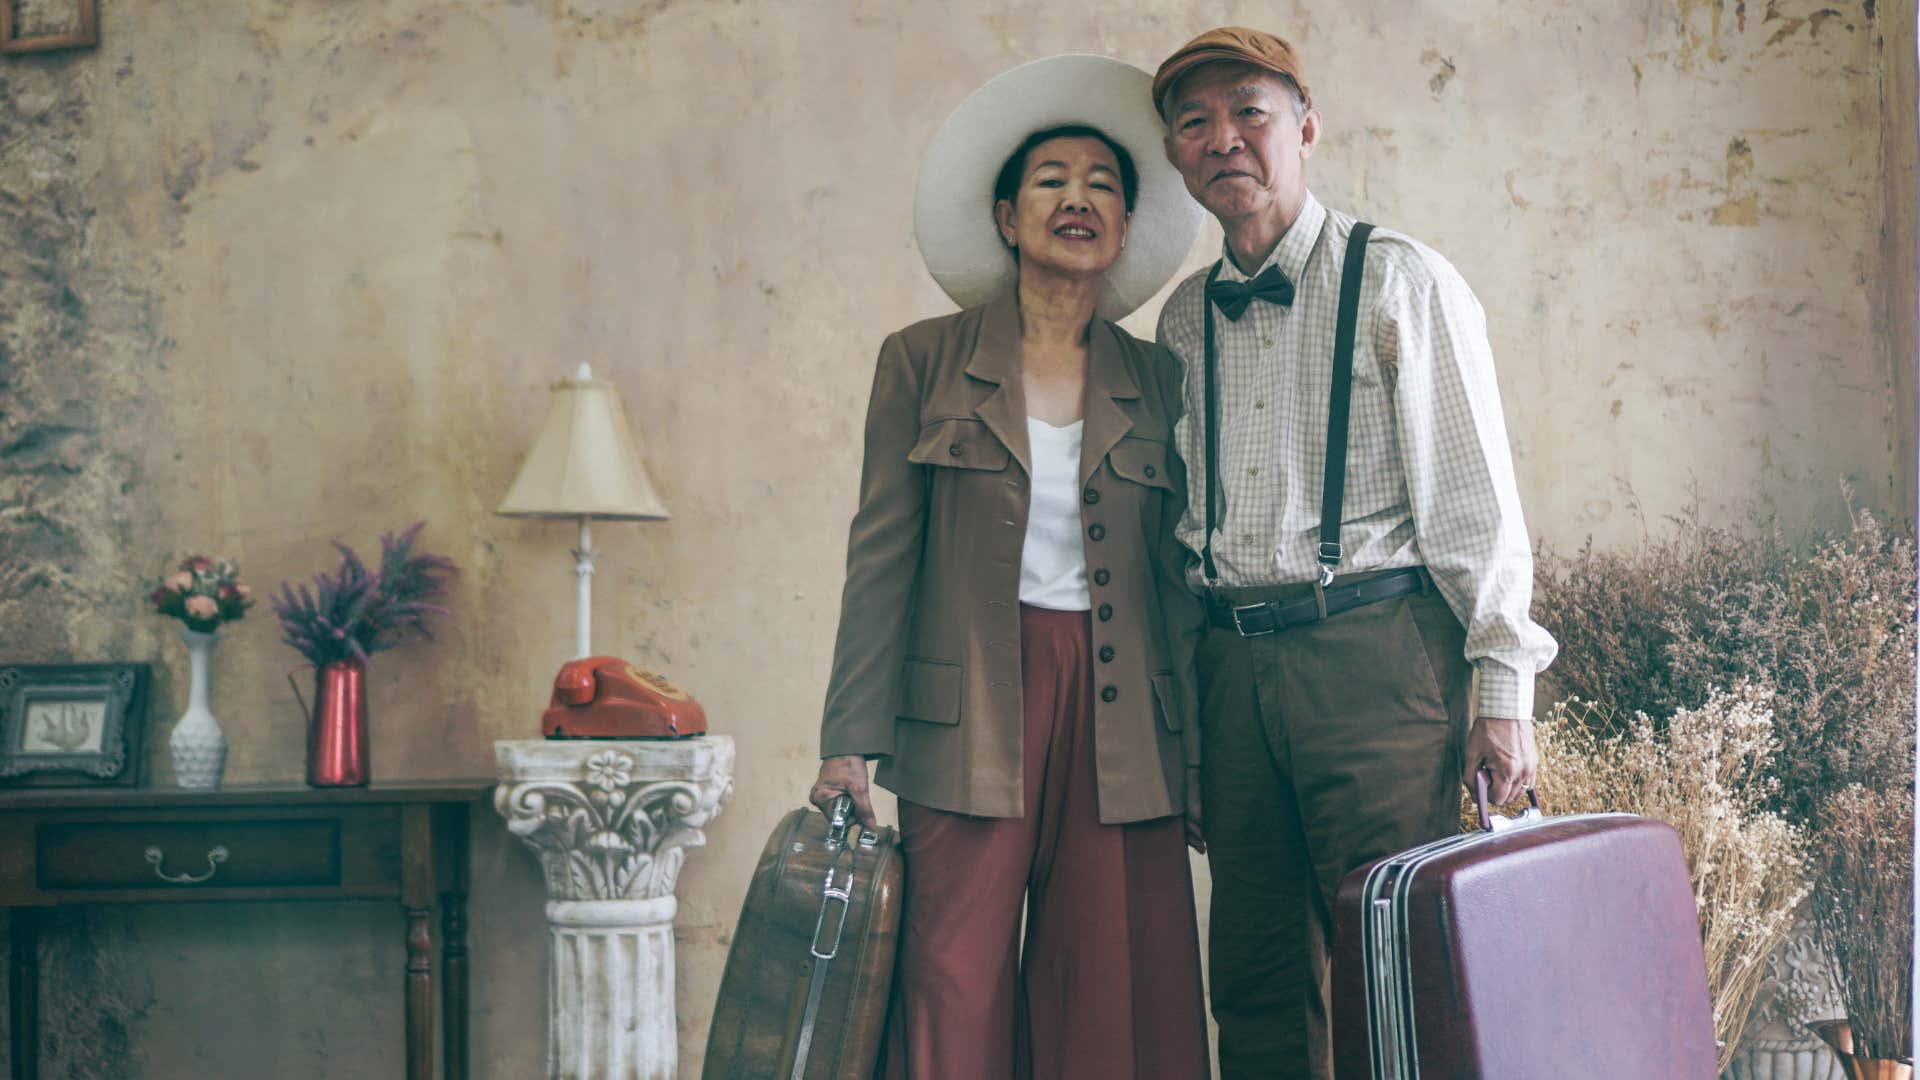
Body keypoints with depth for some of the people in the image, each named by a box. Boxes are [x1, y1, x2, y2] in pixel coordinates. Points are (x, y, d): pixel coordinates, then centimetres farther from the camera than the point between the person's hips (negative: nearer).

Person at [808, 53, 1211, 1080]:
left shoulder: (1157, 381, 11)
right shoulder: (924, 361, 6)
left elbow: (1178, 582, 11)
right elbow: (880, 559, 2)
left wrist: (1200, 770, 6)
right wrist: (850, 744, -5)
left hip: (1117, 722, 2)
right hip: (967, 720, -2)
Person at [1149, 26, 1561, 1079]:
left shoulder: (1401, 282, 1)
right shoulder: (1184, 318, 15)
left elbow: (1474, 494, -2)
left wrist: (1501, 689, -8)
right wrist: (1181, 697, 14)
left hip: (1377, 648, -5)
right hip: (1233, 663, 5)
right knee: (1256, 977, 7)